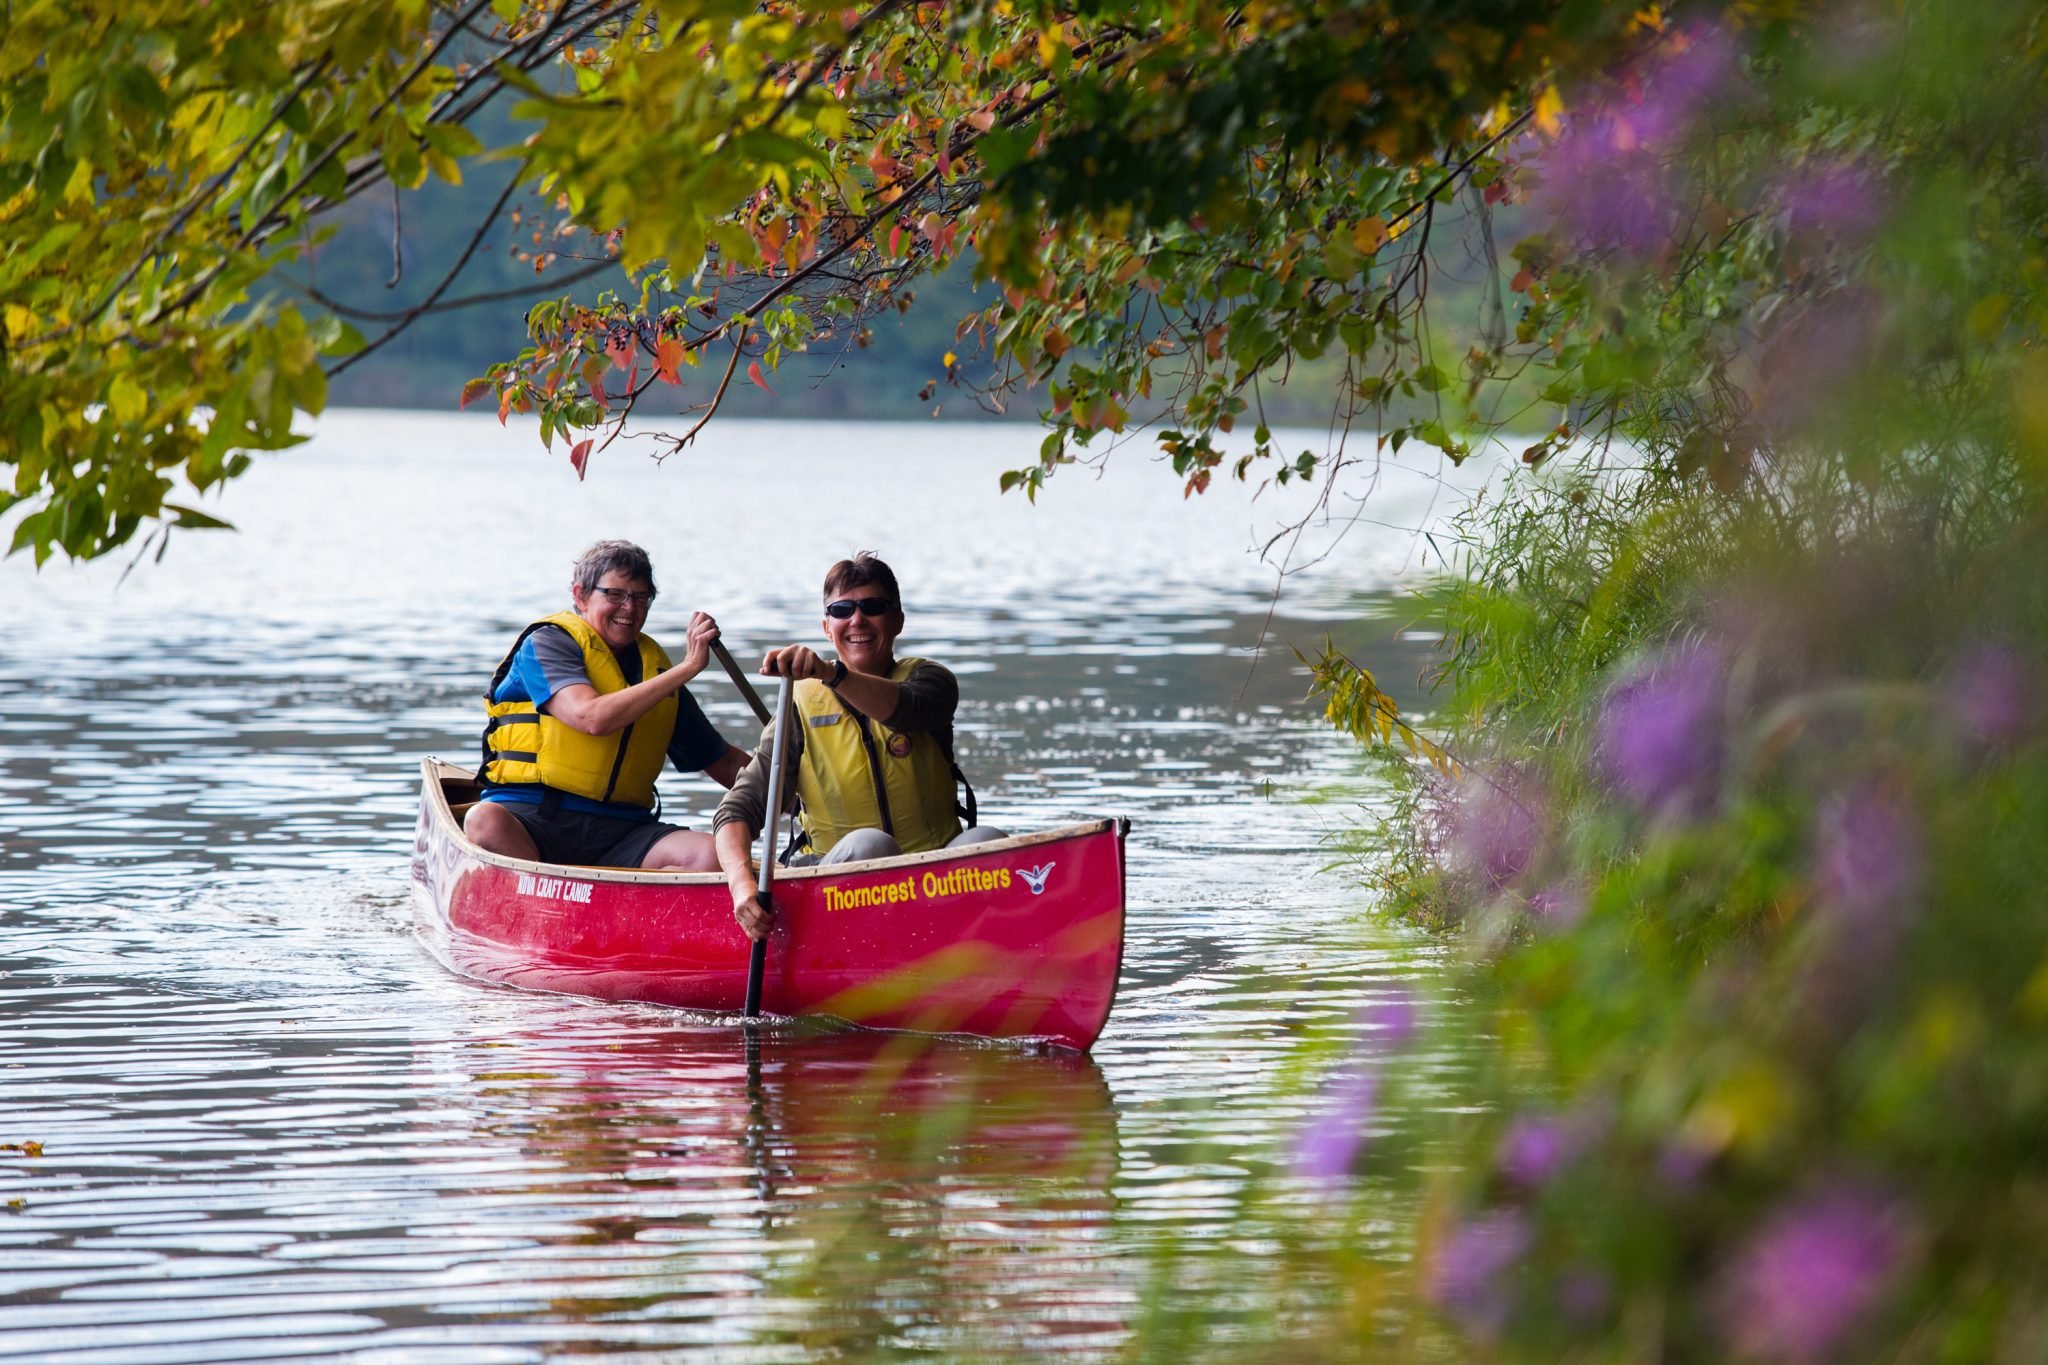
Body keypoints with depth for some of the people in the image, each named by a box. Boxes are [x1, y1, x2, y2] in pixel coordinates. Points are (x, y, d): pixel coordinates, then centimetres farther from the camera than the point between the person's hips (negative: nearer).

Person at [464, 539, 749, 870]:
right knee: (484, 822, -39)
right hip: (528, 817, -5)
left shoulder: (656, 667, 19)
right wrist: (687, 667, -12)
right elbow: (592, 717, -17)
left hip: (617, 830, 5)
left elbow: (723, 762, 26)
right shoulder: (548, 643, 2)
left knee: (710, 856, -25)